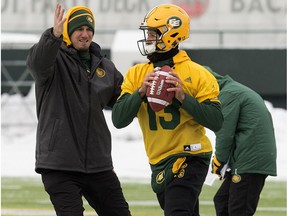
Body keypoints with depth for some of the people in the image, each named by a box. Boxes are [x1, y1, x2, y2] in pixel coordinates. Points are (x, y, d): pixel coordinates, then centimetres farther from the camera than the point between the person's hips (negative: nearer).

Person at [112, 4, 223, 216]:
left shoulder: (196, 74, -8)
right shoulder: (136, 75, 5)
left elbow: (216, 121, -14)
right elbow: (118, 120, -5)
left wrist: (183, 97, -24)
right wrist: (140, 92, -19)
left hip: (189, 160, -6)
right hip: (159, 164, 6)